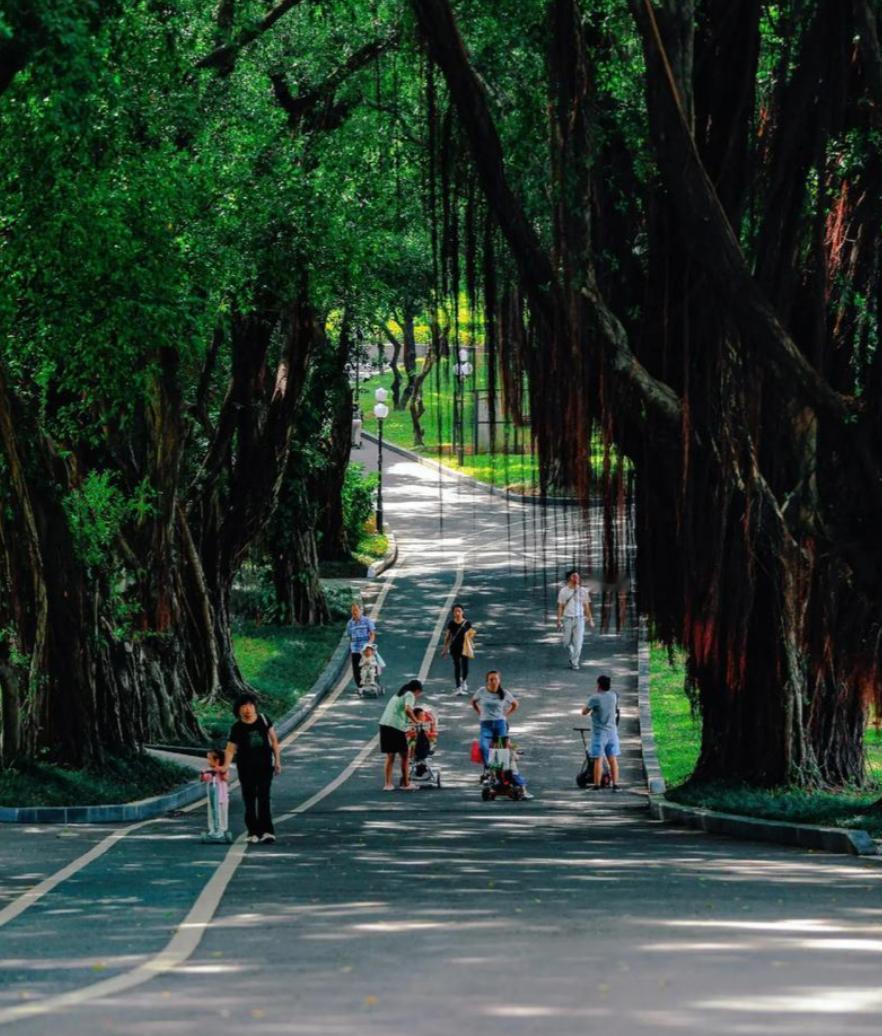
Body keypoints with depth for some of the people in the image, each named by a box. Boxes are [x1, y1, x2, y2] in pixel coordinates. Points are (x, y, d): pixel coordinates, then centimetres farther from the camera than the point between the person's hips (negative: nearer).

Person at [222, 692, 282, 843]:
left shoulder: (263, 721, 0)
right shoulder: (237, 728, -4)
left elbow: (274, 740, 7)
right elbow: (230, 749, -5)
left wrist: (277, 761, 5)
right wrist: (226, 766, -21)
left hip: (264, 765, 0)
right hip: (246, 767, 0)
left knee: (264, 797, -7)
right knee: (249, 799, 3)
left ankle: (266, 831, -11)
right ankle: (253, 832, 9)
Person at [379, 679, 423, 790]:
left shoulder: (398, 694, 26)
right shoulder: (410, 695, -1)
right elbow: (408, 709, -18)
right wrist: (416, 722, -10)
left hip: (384, 724, 8)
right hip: (396, 727, -8)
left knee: (390, 756, 13)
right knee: (404, 756, 6)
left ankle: (388, 784, 9)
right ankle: (406, 784, 13)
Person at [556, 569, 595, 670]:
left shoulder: (583, 591, 5)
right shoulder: (564, 591, 1)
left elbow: (586, 606, 9)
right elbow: (560, 607, 3)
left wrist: (590, 620, 7)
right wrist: (559, 620, -4)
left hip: (579, 619, 0)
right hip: (567, 619, 0)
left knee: (578, 642, -7)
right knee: (567, 642, 5)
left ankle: (575, 663, 0)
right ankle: (573, 655, 32)